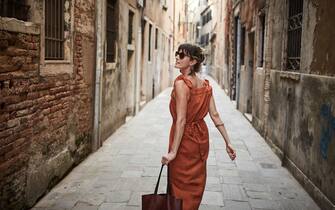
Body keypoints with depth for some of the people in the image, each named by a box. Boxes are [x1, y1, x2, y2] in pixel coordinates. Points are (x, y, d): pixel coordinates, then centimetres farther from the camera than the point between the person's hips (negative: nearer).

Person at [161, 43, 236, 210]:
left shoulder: (181, 83, -20)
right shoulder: (205, 85, 2)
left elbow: (181, 120, -24)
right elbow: (215, 116, 0)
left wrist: (173, 152, -23)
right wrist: (227, 142, 5)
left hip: (184, 139, -7)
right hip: (201, 138, 7)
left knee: (180, 187, 7)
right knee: (195, 186, 20)